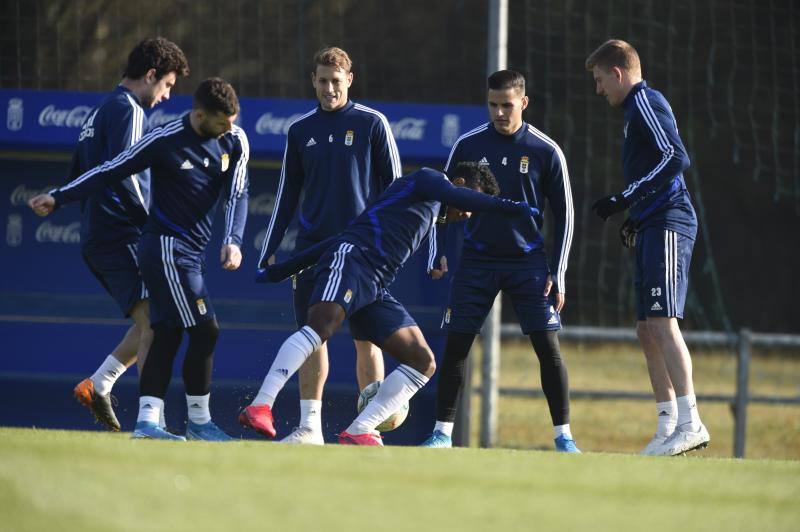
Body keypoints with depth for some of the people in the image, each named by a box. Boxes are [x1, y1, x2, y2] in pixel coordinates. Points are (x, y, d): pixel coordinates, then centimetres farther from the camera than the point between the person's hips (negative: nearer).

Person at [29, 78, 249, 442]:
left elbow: (237, 194, -3)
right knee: (205, 330, -10)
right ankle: (198, 422, 0)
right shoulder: (165, 141, -14)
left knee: (167, 335, 3)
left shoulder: (235, 141, 1)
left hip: (189, 254, 6)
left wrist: (233, 240, -20)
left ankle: (147, 421, 2)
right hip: (166, 248, -6)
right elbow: (111, 172, -6)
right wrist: (59, 198, -6)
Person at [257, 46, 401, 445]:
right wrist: (270, 250, 10)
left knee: (366, 338, -2)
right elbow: (287, 195, 15)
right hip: (313, 247, 3)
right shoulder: (301, 131, 10)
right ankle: (309, 425, 3)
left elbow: (394, 185, 0)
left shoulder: (372, 124, -1)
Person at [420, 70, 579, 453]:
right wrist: (438, 253, 2)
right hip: (476, 260, 1)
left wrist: (557, 273, -2)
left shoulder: (546, 152, -4)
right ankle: (443, 432, 5)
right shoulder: (468, 145, 0)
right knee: (455, 344, -4)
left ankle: (563, 435, -1)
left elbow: (563, 216, 2)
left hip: (528, 262, -1)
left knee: (547, 345, -8)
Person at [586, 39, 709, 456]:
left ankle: (691, 423, -24)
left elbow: (675, 158, -18)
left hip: (667, 225, -10)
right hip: (654, 229, 10)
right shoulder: (637, 108, 24)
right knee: (647, 331, 9)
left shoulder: (645, 101, -6)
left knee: (661, 321, -18)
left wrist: (625, 199, -17)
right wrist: (634, 221, 21)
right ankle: (669, 427, 10)